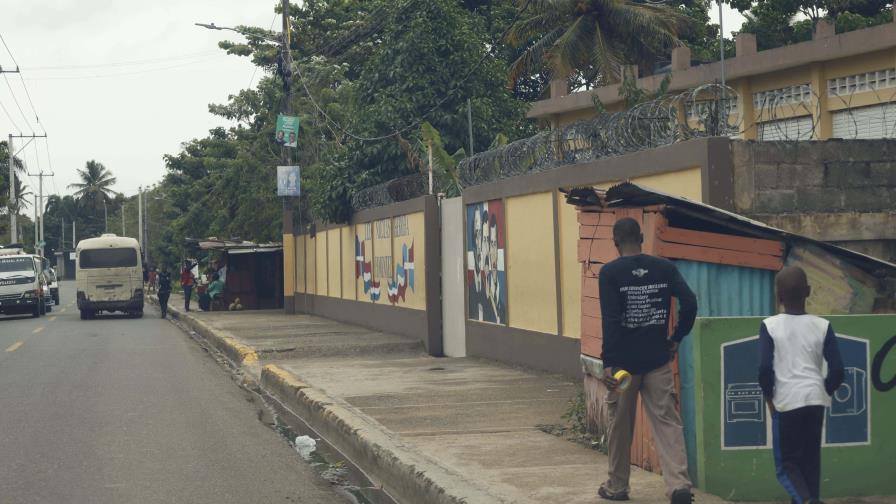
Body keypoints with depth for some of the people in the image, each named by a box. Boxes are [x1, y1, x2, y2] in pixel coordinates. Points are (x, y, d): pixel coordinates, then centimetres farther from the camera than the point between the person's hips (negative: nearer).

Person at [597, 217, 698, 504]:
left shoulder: (610, 273, -7)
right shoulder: (665, 268, 3)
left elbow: (610, 320, -14)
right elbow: (690, 303, -5)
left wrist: (608, 362, -17)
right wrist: (676, 339, 6)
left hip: (623, 361, -2)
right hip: (657, 361, 2)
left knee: (620, 426, 12)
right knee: (667, 422, 0)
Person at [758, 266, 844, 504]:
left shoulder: (769, 326, -4)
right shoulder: (822, 326, 2)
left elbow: (764, 368, -11)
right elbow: (837, 370, -1)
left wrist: (769, 397, 4)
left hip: (786, 401, -3)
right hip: (815, 399, 3)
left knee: (787, 464, 4)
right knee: (810, 461, 14)